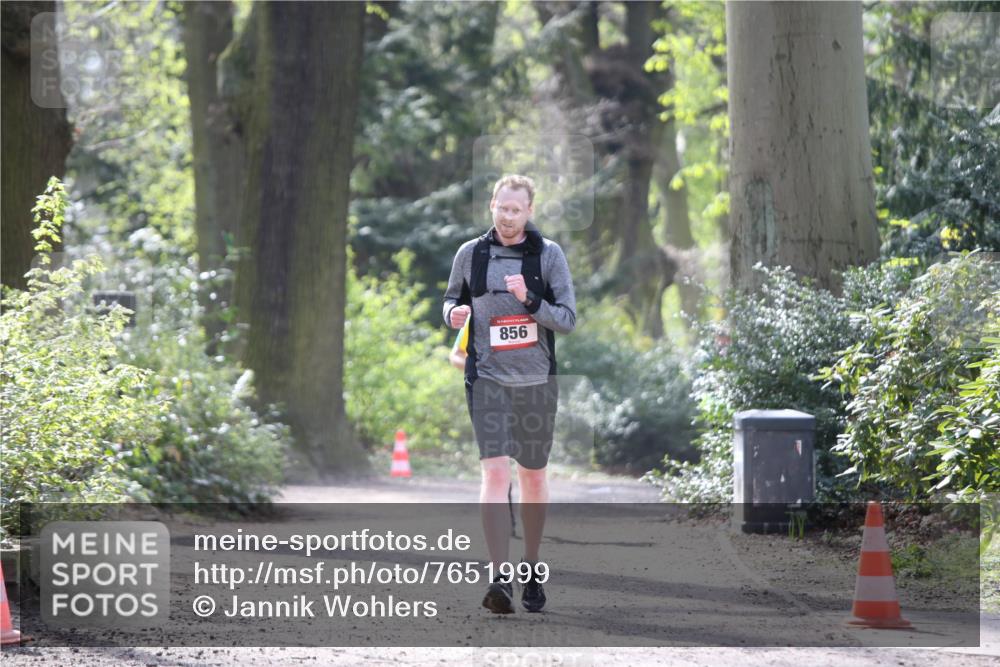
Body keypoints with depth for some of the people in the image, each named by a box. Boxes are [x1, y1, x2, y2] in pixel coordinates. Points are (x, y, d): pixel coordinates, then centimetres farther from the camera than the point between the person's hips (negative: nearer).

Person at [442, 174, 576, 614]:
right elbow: (452, 298, 17)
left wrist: (530, 300, -19)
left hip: (536, 380, 1)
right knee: (495, 472, -15)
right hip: (487, 378, -1)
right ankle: (500, 578, -22)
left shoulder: (548, 255, 1)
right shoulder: (470, 254, 3)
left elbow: (568, 319, -3)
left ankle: (530, 571, 29)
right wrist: (455, 312, -6)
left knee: (533, 477, 12)